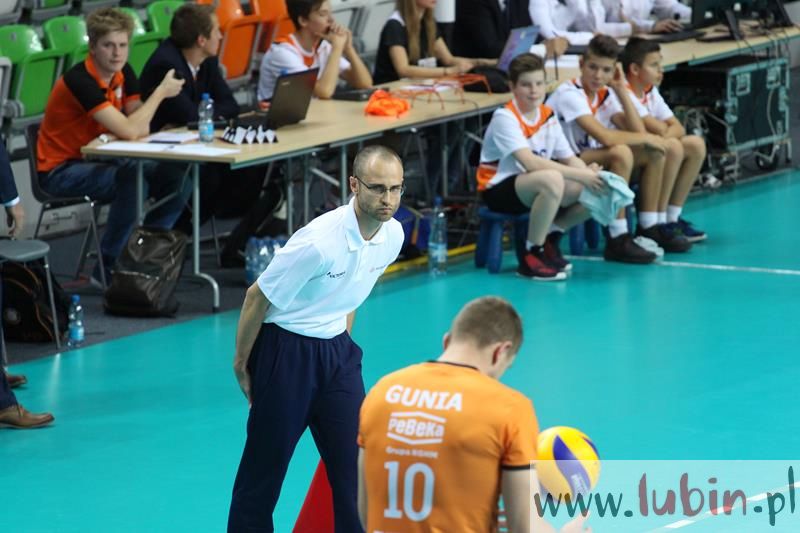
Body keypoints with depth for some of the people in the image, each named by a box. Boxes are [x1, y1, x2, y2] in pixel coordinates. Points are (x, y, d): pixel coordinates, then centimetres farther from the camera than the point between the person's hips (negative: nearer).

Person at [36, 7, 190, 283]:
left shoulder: (122, 73, 0)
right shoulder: (80, 81, -25)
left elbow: (141, 127, 0)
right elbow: (128, 131, -32)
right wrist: (161, 92, -21)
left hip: (98, 159, 8)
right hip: (62, 169, -8)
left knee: (178, 180, -8)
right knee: (134, 182, -33)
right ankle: (108, 268, -19)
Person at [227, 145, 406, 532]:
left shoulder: (393, 235, -5)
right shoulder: (319, 241, -26)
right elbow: (258, 297, -14)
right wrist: (242, 363, -5)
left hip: (336, 352, 6)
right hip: (286, 351, -6)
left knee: (357, 456, 0)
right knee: (266, 461, 3)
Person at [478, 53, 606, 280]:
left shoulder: (548, 116, 7)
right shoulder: (505, 118, -17)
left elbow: (570, 159, 5)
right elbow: (530, 163, -29)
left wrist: (589, 173, -20)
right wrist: (580, 175, -31)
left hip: (533, 188, 7)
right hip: (499, 191, -7)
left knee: (591, 191, -12)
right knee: (552, 180, -37)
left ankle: (550, 239, 8)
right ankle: (532, 255, -23)